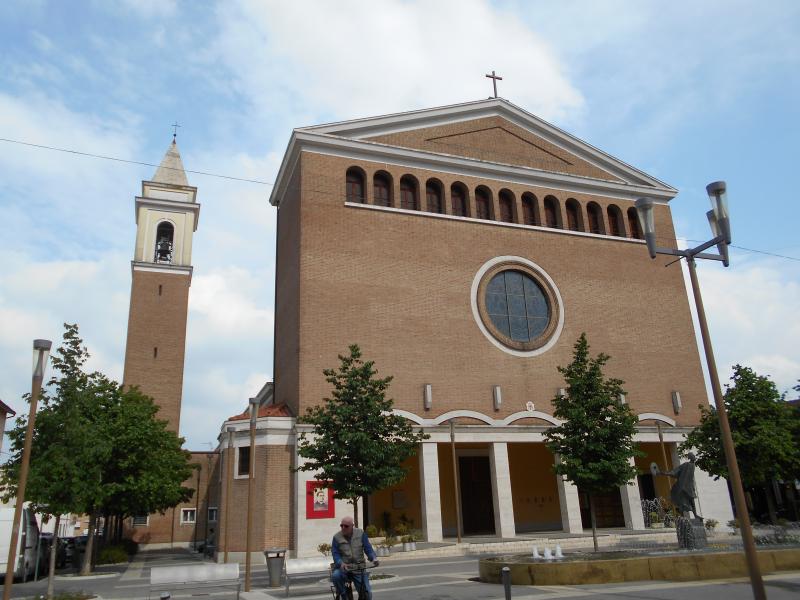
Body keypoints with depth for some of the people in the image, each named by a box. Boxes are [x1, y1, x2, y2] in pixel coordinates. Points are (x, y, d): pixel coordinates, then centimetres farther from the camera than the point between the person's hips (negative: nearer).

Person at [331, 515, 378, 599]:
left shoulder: (360, 534, 0)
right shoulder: (337, 537, -4)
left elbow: (368, 548, 0)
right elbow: (335, 554, -8)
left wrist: (373, 558, -19)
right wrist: (341, 563, -28)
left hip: (359, 568, 1)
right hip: (343, 568, -1)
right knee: (335, 576, -34)